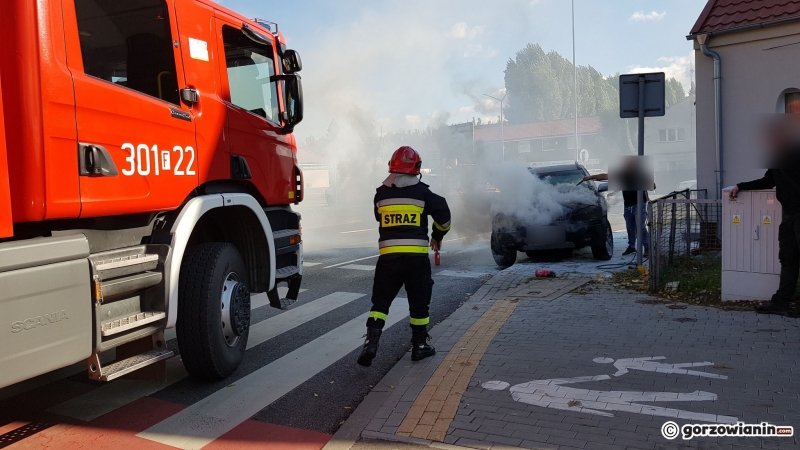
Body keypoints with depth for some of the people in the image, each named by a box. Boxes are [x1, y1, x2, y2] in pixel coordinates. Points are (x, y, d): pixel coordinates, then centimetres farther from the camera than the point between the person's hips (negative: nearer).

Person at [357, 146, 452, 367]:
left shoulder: (381, 194, 5)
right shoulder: (422, 192, -1)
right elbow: (443, 215, 1)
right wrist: (438, 236, 19)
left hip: (388, 255, 2)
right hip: (416, 255, -1)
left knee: (381, 300, 10)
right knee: (419, 302, 12)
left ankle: (371, 342, -5)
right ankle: (419, 346, 21)